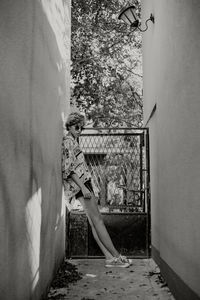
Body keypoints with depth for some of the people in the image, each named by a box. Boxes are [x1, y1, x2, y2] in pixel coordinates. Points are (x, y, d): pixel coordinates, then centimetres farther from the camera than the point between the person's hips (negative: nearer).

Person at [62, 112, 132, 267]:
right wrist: (83, 187, -21)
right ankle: (116, 255, -8)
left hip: (83, 182, 10)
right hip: (79, 183, -10)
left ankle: (109, 257, 2)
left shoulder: (73, 140, 22)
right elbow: (68, 168, -18)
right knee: (97, 219, -10)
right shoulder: (68, 141, -9)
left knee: (95, 220, 3)